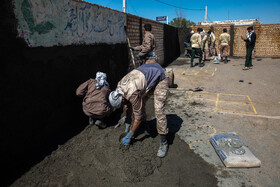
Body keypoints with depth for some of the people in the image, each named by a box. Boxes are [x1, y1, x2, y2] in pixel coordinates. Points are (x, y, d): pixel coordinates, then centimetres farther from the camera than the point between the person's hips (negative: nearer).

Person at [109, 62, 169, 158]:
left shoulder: (132, 93, -33)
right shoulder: (120, 86, -8)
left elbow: (138, 117, -22)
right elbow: (129, 105, 8)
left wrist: (129, 136, -11)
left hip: (160, 77, -9)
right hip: (149, 74, 9)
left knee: (159, 111, -16)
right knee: (140, 104, 8)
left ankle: (164, 143, -5)